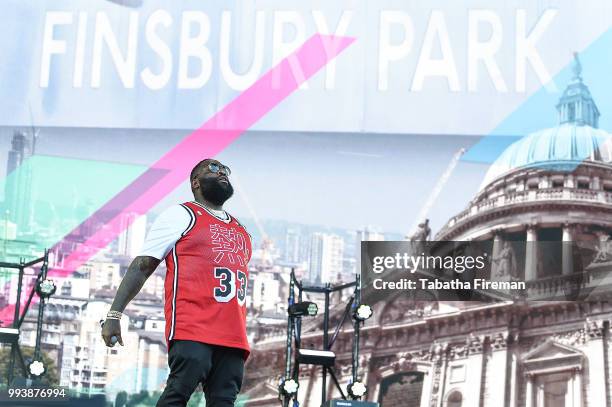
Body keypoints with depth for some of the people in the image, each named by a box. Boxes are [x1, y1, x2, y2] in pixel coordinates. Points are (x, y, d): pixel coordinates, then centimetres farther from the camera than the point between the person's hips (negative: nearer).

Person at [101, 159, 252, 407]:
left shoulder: (242, 232, 26)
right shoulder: (181, 216, 7)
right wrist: (114, 314, -8)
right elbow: (141, 267, 2)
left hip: (233, 337, 6)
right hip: (191, 330, -6)